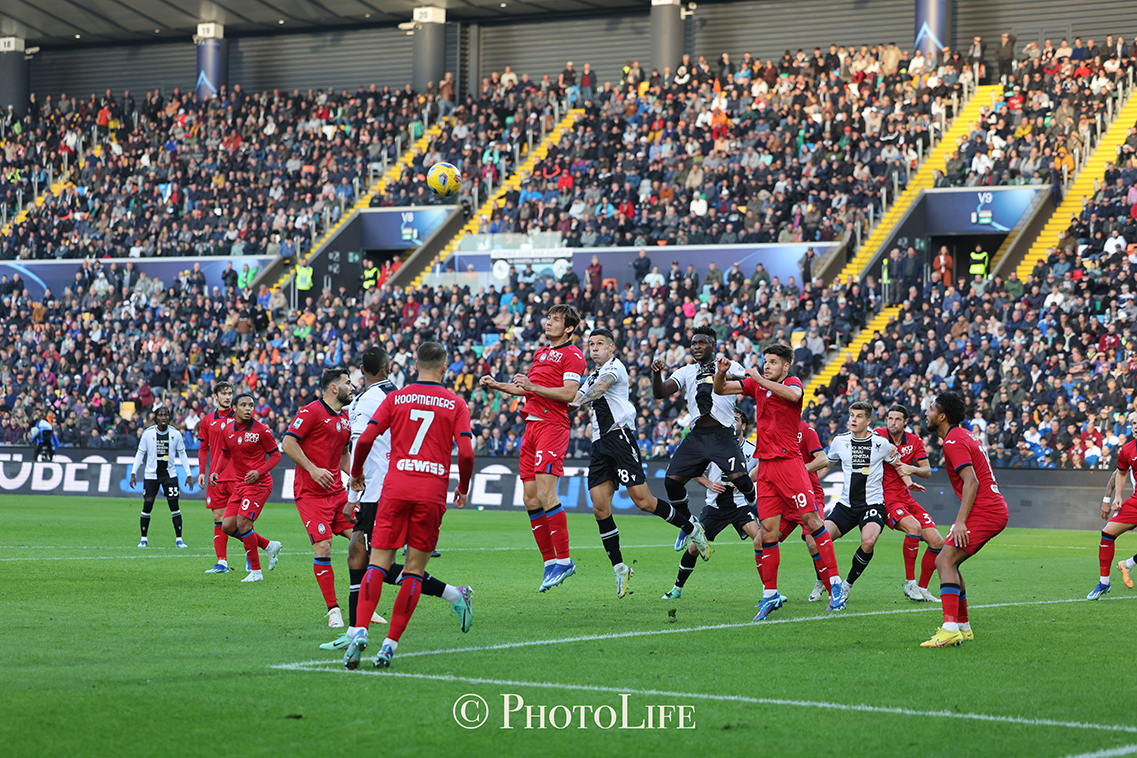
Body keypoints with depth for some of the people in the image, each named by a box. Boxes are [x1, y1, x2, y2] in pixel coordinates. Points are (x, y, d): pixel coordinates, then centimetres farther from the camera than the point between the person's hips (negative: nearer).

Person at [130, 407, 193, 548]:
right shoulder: (148, 433, -5)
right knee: (147, 505, -4)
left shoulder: (175, 434, -2)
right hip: (151, 475, -1)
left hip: (169, 474, 1)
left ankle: (179, 539, 1)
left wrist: (188, 475, 5)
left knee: (174, 505, -5)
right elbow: (140, 453, 4)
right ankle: (143, 539, 10)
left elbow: (182, 454, 8)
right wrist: (133, 473, -1)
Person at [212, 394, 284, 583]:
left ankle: (256, 571, -2)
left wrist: (259, 472, -20)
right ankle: (270, 546, 19)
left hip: (258, 483, -7)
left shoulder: (261, 430, -11)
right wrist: (216, 472, 5)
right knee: (228, 526, 2)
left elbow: (276, 455, -5)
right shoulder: (228, 430, 6)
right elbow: (225, 454, 22)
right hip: (239, 483, 7)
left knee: (243, 523, -16)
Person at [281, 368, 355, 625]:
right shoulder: (312, 411, -9)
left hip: (337, 491, 7)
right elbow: (288, 443, -14)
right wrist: (313, 469, -20)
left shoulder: (345, 418, 16)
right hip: (311, 493, -7)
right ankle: (333, 611, -4)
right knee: (323, 548, -13)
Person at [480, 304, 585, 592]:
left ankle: (564, 560, -13)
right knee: (530, 498, 2)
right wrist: (496, 385, 25)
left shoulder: (572, 355, -3)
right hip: (532, 425, 9)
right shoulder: (542, 352, 24)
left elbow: (569, 393, -15)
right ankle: (550, 561, 6)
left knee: (545, 492, -18)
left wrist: (532, 386, -17)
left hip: (553, 425, -9)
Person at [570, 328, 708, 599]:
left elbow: (601, 386, -24)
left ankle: (691, 527, 7)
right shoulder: (592, 377, 24)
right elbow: (574, 399, 31)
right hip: (600, 444, 8)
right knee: (600, 508, -3)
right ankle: (619, 567, 3)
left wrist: (580, 401, -42)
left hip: (619, 436, -8)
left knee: (643, 501, -12)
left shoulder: (615, 367, -3)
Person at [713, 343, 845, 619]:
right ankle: (770, 594, 10)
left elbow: (793, 394, -25)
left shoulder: (793, 382, -1)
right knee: (768, 532, 2)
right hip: (765, 466, 5)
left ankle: (834, 585, -8)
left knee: (812, 521, -11)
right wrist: (721, 373, -7)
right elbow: (720, 389, 15)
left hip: (789, 461, -5)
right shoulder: (757, 384, 14)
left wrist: (760, 379, -21)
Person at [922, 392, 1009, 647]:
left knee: (945, 561, -17)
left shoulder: (954, 442, -11)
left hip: (984, 511, -10)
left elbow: (971, 482, -21)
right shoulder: (963, 436, 21)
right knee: (948, 562, 14)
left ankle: (950, 629, -29)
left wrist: (960, 521, -24)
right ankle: (963, 626, 17)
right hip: (995, 509, 10)